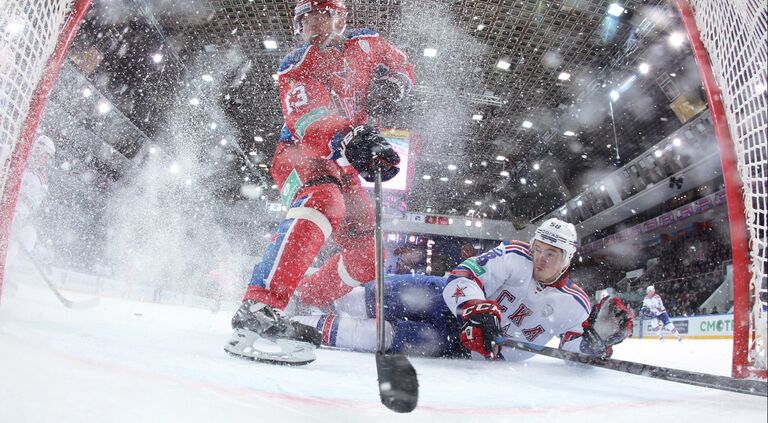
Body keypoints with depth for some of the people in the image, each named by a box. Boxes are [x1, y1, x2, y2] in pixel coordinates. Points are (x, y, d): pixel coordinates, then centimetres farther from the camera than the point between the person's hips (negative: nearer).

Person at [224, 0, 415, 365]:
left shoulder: (366, 44, 2)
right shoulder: (296, 70, -15)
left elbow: (403, 67, 19)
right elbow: (308, 122, -33)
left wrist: (391, 83, -6)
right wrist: (351, 139, -53)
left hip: (343, 165, 6)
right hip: (301, 156, -6)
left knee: (368, 253, 4)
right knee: (322, 205, -40)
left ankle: (307, 301, 25)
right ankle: (259, 309, -48)